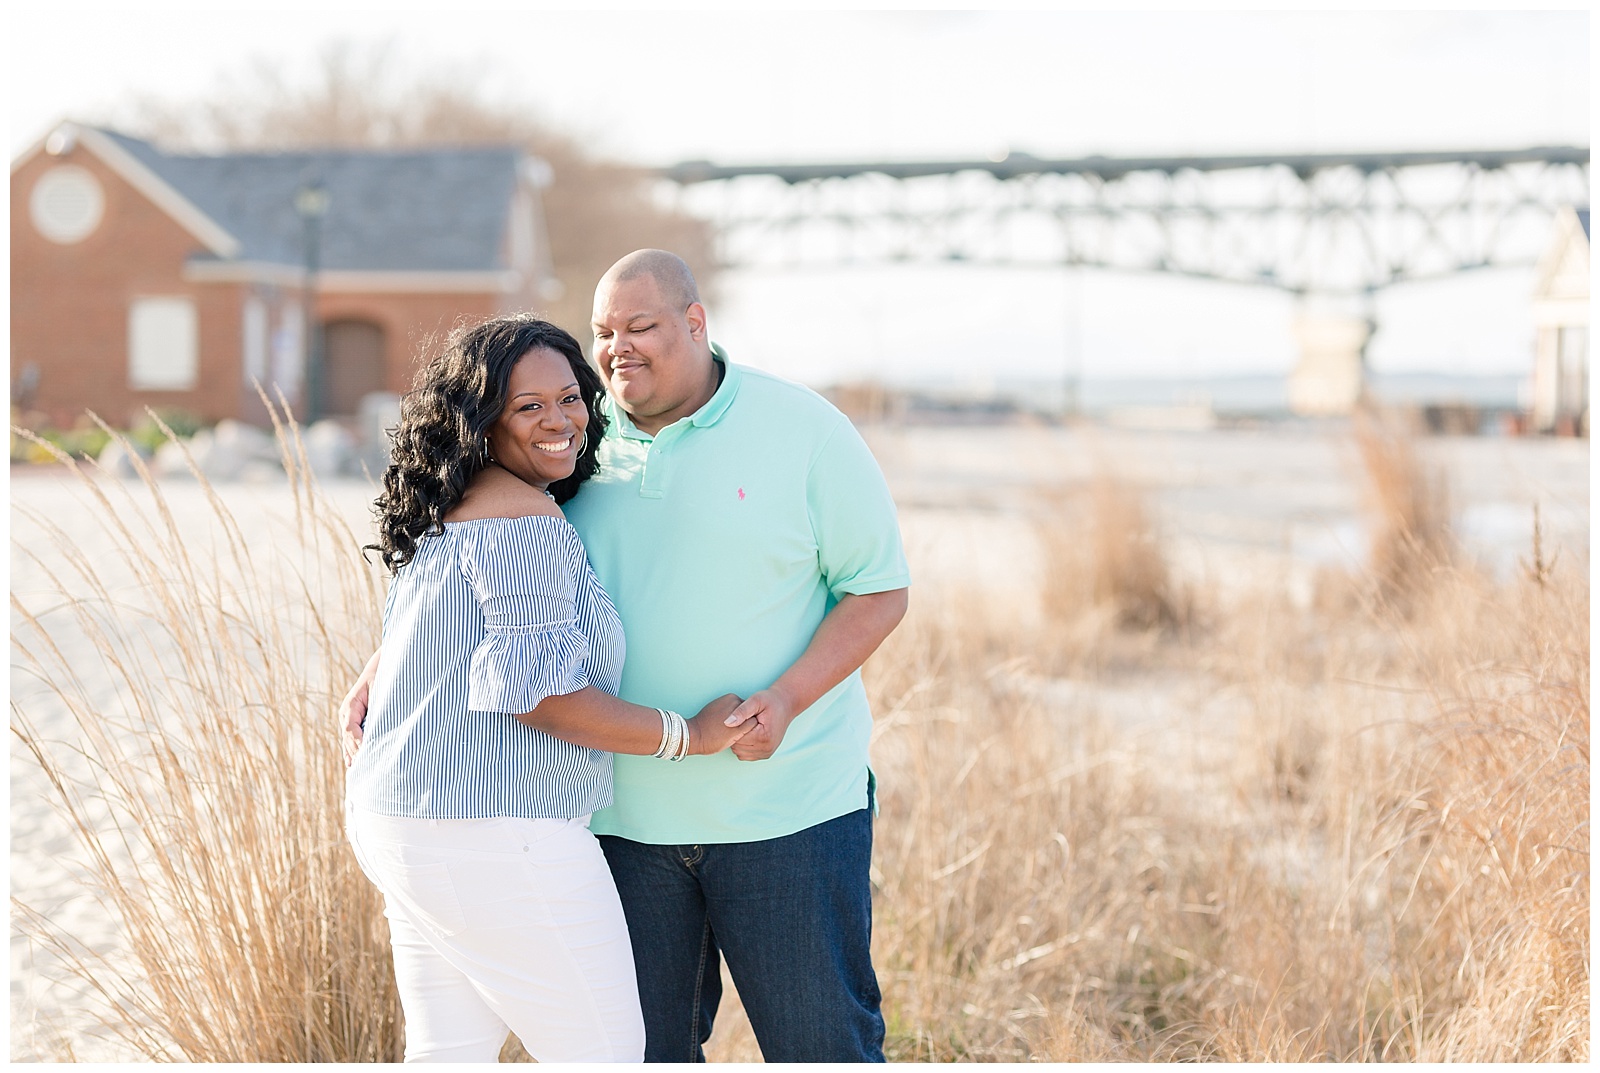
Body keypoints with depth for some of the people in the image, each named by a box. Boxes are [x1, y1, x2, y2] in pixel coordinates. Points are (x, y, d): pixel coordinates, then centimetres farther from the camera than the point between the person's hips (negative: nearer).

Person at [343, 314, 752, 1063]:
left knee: (449, 1054, 15)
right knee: (602, 1053, 1)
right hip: (497, 834, -10)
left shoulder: (441, 517, 17)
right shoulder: (528, 522, -16)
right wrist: (691, 735, -14)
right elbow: (536, 692, -21)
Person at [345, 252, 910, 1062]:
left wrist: (786, 698, -19)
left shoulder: (803, 431, -5)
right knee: (641, 1046, 10)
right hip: (628, 814, 3)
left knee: (821, 1044, 3)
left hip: (786, 805, -3)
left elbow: (879, 589, -4)